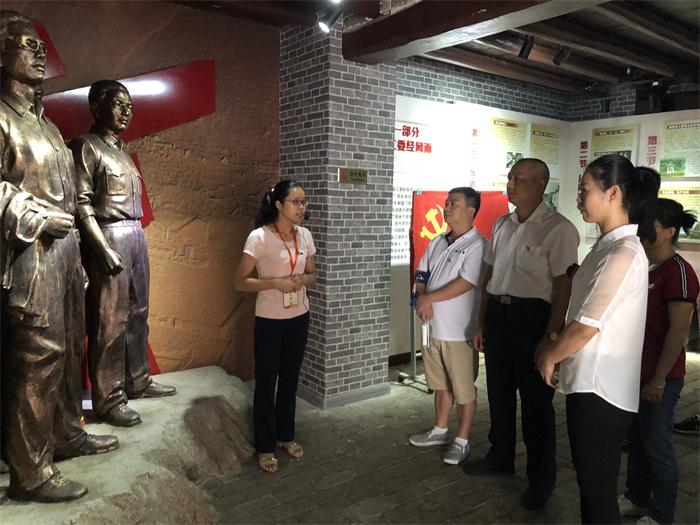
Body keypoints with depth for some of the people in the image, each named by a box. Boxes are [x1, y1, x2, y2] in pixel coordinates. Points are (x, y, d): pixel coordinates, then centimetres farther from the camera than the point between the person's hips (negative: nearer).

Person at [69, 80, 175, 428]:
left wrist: (136, 239, 14)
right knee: (110, 323, -4)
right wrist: (105, 249, -19)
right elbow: (83, 204, -13)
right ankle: (108, 400, 6)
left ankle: (137, 382, 27)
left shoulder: (120, 149, 18)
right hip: (108, 237, -8)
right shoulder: (86, 146, -6)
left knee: (137, 314, 13)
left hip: (135, 235, 8)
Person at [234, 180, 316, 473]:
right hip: (269, 320, -5)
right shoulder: (259, 237, -15)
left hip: (299, 318, 5)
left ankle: (286, 435, 36)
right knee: (266, 383, 7)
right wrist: (275, 283, -26)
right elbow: (240, 282, -14)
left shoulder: (305, 235, 1)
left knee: (290, 379, 17)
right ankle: (265, 446, 23)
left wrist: (303, 280, -11)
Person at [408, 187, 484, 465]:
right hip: (436, 327, 7)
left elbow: (464, 284, -21)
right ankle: (440, 430, 37)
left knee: (464, 389, 6)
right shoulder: (437, 242, 10)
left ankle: (462, 440, 22)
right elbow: (421, 275, 12)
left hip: (460, 331, -7)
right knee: (441, 384, 21)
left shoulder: (476, 245, -14)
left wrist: (429, 298, -13)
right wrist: (422, 298, -8)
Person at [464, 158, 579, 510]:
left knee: (536, 401, 6)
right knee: (499, 392, 19)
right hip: (497, 313, 7)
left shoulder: (558, 229, -12)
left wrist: (550, 337, -16)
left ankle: (541, 479, 25)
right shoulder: (501, 225, 10)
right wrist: (481, 324, 14)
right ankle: (501, 457, 40)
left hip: (532, 316, -7)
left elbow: (564, 286, -14)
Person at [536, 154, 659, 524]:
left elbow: (586, 326, -20)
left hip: (601, 388, -9)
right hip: (590, 382, 9)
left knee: (598, 488, 7)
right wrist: (555, 351, 7)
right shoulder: (608, 245, 10)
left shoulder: (624, 253, -20)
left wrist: (550, 357, -5)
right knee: (591, 481, 22)